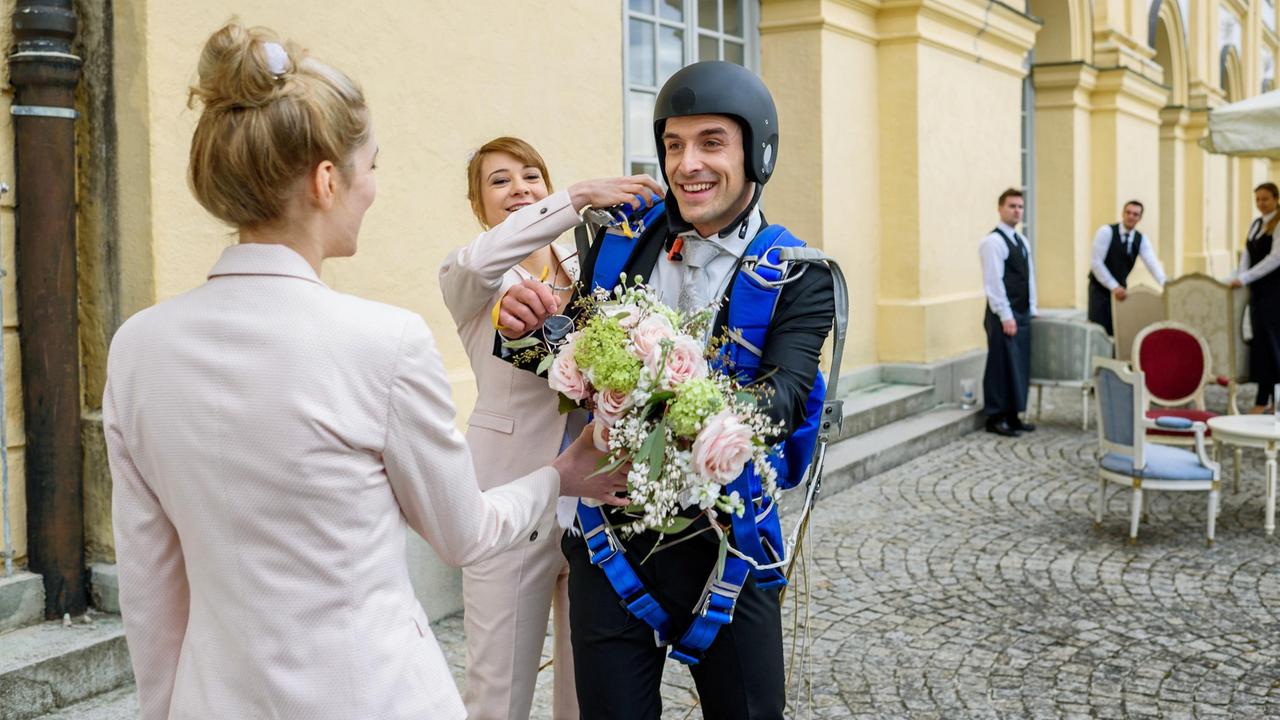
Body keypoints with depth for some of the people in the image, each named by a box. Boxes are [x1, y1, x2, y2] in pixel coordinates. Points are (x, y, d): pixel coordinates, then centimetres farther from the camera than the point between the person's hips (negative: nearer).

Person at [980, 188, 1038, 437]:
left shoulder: (1022, 241, 15)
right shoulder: (993, 242, -12)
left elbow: (1029, 277, 18)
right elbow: (994, 282, -16)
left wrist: (1032, 310, 12)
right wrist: (1006, 316, -18)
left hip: (1022, 314, 8)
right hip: (1004, 315, -8)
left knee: (1020, 366, 10)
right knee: (1001, 367, -4)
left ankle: (1012, 416, 18)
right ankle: (996, 418, 3)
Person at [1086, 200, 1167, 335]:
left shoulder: (1141, 240, -2)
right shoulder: (1106, 232, -15)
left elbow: (1152, 263, -16)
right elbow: (1096, 262, -19)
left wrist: (1164, 284, -34)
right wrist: (1114, 287, -25)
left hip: (1120, 289, 4)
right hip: (1100, 287, -4)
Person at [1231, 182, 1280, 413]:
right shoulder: (1255, 224, 14)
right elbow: (1246, 255, 13)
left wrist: (1244, 278, -20)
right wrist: (1238, 277, -4)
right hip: (1258, 289, 7)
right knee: (1261, 339, 5)